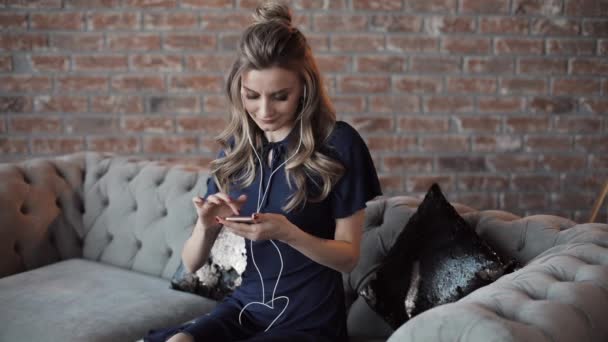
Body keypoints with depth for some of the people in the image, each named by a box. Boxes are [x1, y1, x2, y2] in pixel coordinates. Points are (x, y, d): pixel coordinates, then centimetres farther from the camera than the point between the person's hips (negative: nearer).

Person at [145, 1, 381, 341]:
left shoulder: (338, 143, -10)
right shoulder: (235, 147, 3)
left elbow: (348, 256, -6)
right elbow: (192, 263, 5)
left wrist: (286, 232, -23)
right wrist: (206, 225, -17)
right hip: (244, 308, 4)